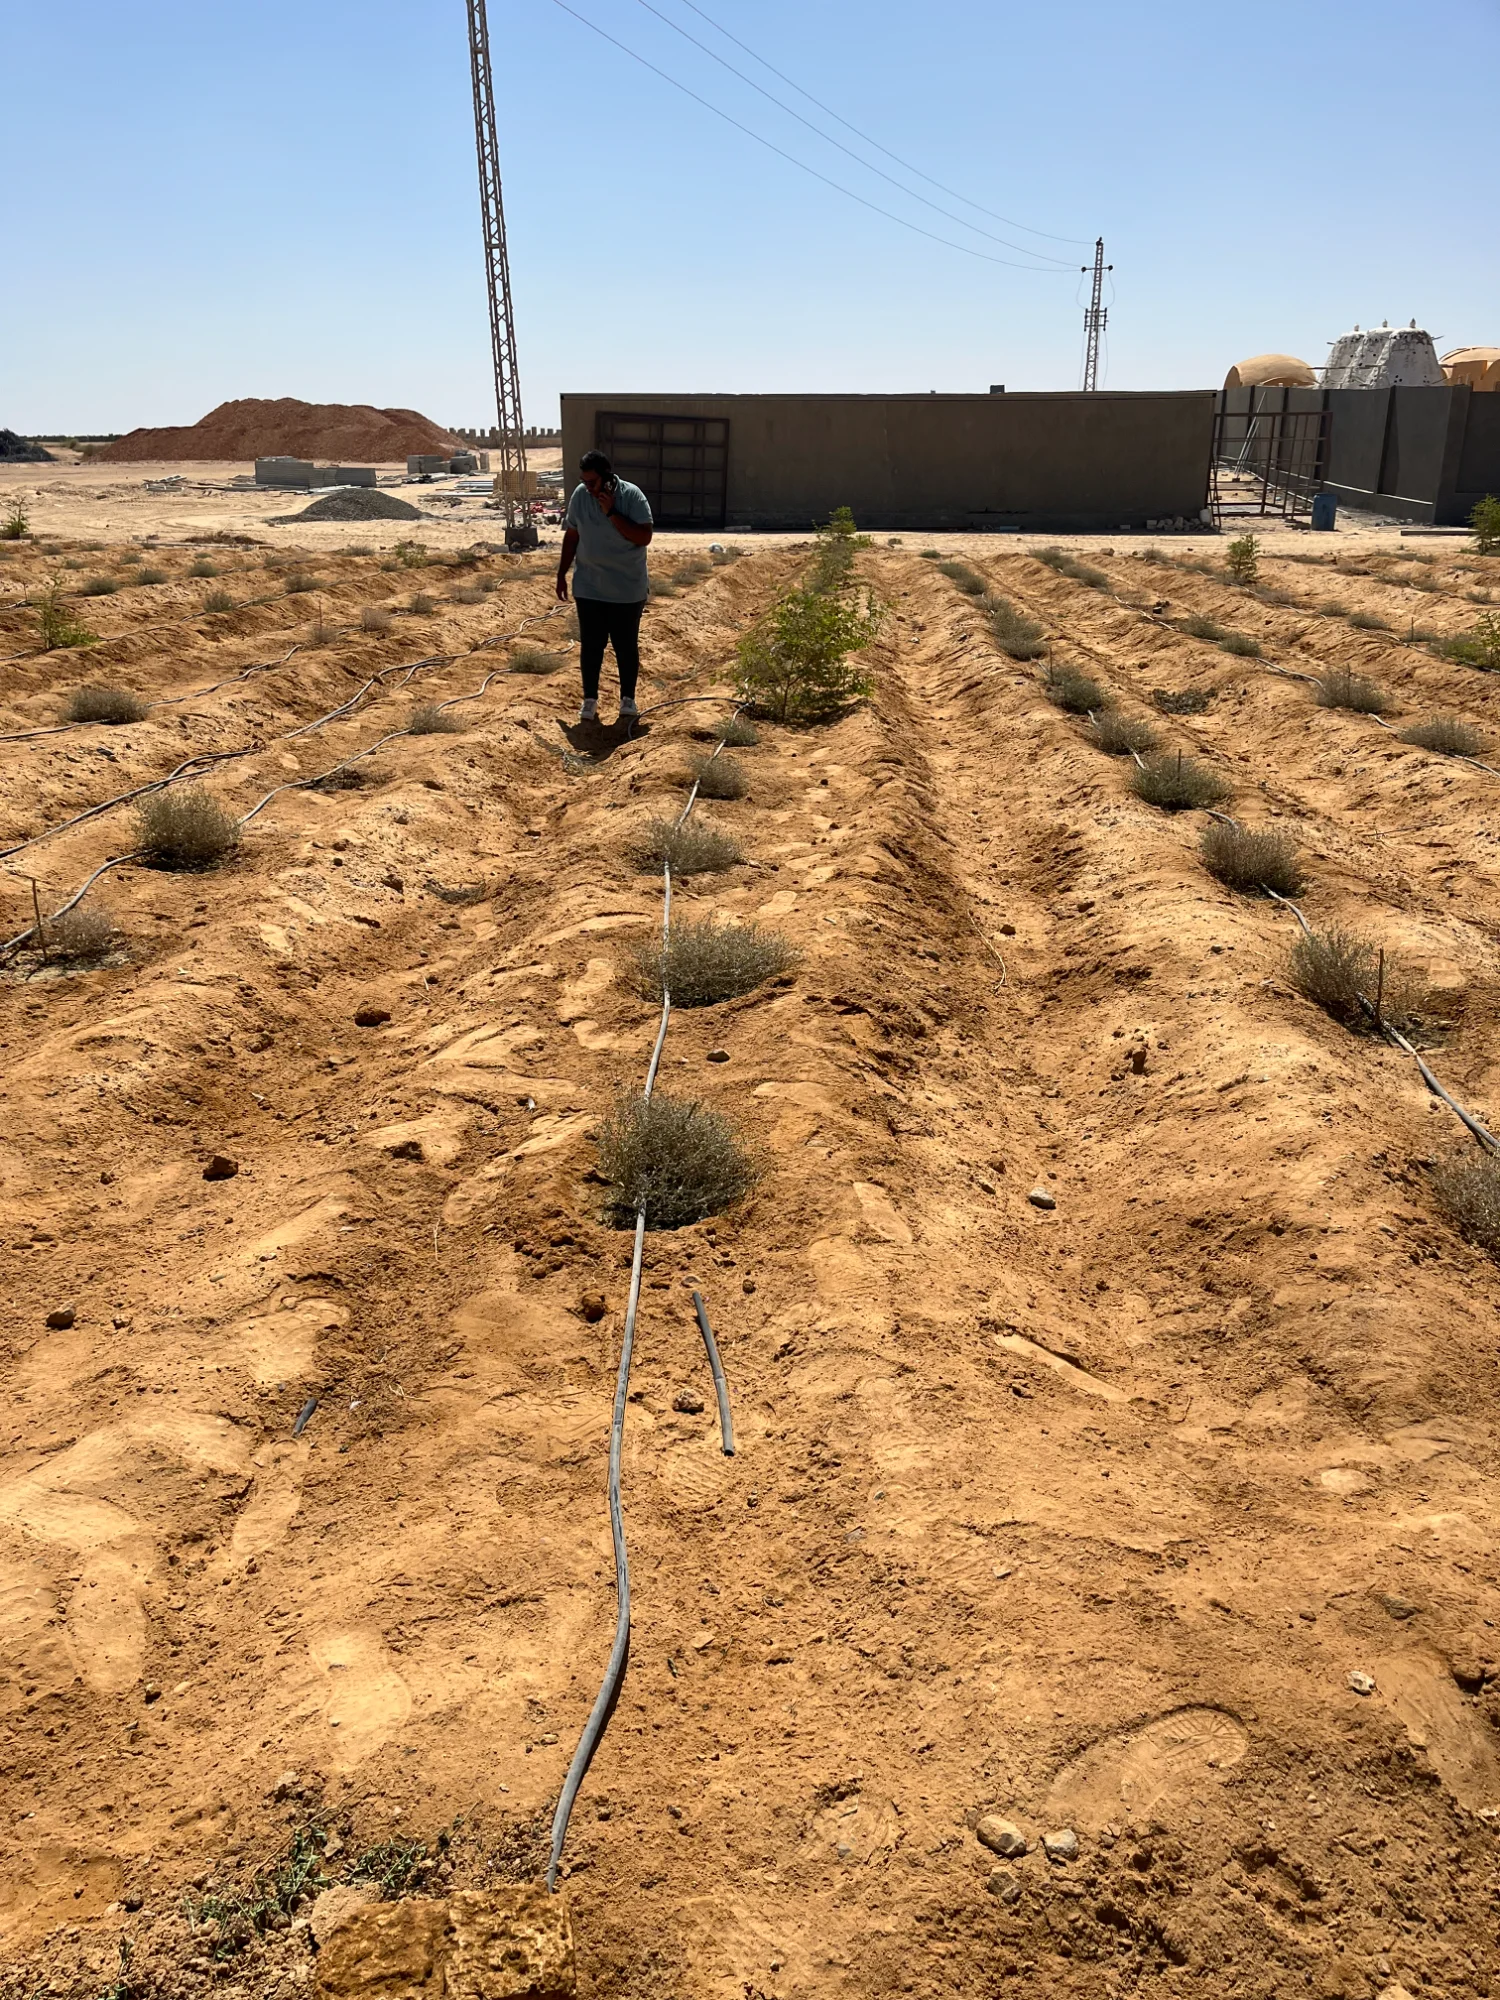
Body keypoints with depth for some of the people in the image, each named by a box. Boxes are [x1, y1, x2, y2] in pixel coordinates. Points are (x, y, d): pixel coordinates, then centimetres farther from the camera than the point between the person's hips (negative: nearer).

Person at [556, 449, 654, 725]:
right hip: (588, 587, 3)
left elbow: (644, 537, -19)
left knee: (626, 646, 7)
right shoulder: (580, 495, -1)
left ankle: (628, 699, 22)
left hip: (627, 589, -2)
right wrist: (562, 574, 8)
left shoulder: (632, 496, -12)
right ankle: (590, 699, 18)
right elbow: (572, 536, 8)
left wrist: (612, 513, -23)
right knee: (590, 645, 6)